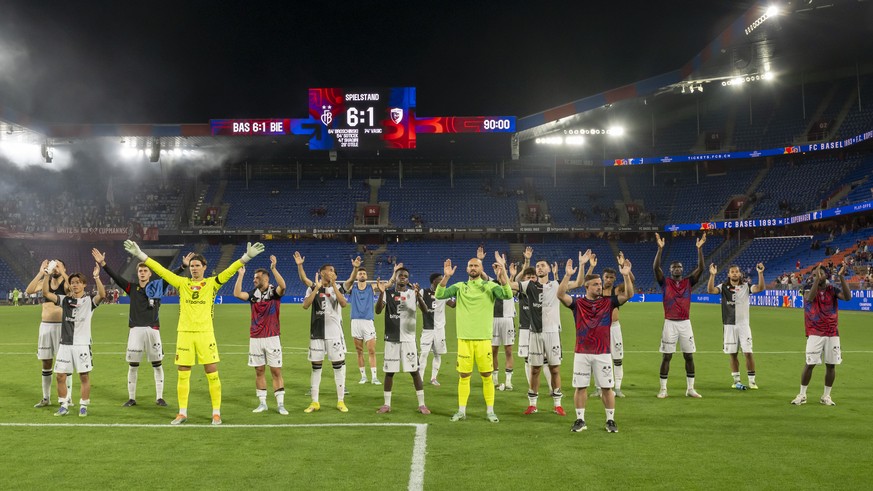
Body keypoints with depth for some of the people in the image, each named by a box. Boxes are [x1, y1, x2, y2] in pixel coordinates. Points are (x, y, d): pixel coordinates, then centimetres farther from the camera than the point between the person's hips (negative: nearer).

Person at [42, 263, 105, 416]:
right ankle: (64, 406, 16)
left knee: (84, 376, 0)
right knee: (60, 375, 3)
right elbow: (46, 293, 1)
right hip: (65, 344, 3)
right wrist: (47, 275, -11)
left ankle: (83, 406, 11)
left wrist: (96, 277, -32)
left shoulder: (89, 300, 0)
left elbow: (102, 295, -20)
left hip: (82, 344, -3)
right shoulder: (64, 300, 10)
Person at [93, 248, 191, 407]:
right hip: (135, 330, 1)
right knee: (133, 366, 6)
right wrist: (103, 264, -9)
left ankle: (159, 397, 12)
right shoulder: (132, 288, 8)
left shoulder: (157, 286, 5)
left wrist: (184, 265, -17)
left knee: (158, 365, 3)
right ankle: (131, 398, 16)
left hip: (152, 330, -1)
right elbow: (115, 276, 1)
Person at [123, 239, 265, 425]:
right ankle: (182, 413, 19)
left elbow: (230, 270, -7)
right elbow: (160, 270, 6)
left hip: (205, 333, -2)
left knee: (212, 373, -1)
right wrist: (141, 255, 2)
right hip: (184, 333, 2)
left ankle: (216, 413, 9)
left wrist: (247, 256, -19)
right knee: (183, 375, 7)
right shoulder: (182, 283, 7)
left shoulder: (212, 283, 3)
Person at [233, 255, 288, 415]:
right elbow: (237, 294, -7)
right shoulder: (253, 293, 8)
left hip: (272, 338, -4)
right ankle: (262, 403, 17)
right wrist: (241, 275, -10)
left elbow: (282, 286, -25)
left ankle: (280, 404, 3)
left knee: (276, 371, -2)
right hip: (255, 338, 4)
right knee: (259, 371, 8)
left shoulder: (274, 292, -3)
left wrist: (273, 268, -31)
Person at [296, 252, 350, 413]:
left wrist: (333, 285, -17)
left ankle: (341, 401, 10)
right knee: (316, 366, 6)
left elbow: (344, 304, -14)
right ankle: (314, 402, 15)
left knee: (339, 366, 1)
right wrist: (316, 288, -15)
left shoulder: (337, 288, 4)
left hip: (335, 333, 0)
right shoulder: (313, 288, 3)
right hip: (317, 333, 0)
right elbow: (305, 306, -11)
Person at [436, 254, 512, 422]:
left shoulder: (490, 286, 3)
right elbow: (439, 295, -5)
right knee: (464, 375, 6)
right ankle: (462, 411, 15)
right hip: (464, 338, 1)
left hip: (483, 339, -1)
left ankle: (490, 411, 14)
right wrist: (446, 277, -19)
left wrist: (503, 277, -28)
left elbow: (508, 296, -13)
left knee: (487, 375, 3)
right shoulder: (460, 286, 7)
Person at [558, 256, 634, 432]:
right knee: (580, 387, 5)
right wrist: (567, 275, -27)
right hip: (581, 353, 0)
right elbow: (560, 294, -15)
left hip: (603, 353, 0)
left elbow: (628, 294, -8)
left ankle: (610, 420, 15)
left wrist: (626, 275, -22)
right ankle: (580, 420, 17)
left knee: (607, 388, 3)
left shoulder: (608, 302, 3)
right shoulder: (577, 303, 0)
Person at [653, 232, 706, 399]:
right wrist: (660, 248, -21)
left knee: (689, 356, 6)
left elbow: (700, 268, -4)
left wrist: (699, 249, -13)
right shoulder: (665, 282, 1)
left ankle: (690, 389, 15)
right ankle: (663, 389, 7)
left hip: (685, 323, 3)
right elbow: (656, 268, -14)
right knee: (666, 357, 0)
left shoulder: (688, 282, 7)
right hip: (670, 323, -3)